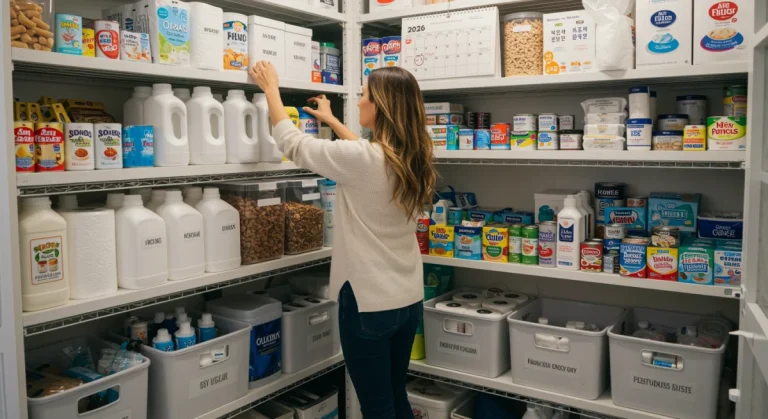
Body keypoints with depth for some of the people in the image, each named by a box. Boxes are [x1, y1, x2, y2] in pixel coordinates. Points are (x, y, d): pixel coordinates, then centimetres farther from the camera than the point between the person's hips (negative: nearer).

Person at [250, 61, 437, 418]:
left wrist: (271, 88, 8)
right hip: (409, 298, 7)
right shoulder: (411, 159, 1)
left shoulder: (360, 160, -20)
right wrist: (332, 121, 34)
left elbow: (292, 143, -6)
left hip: (369, 302, -7)